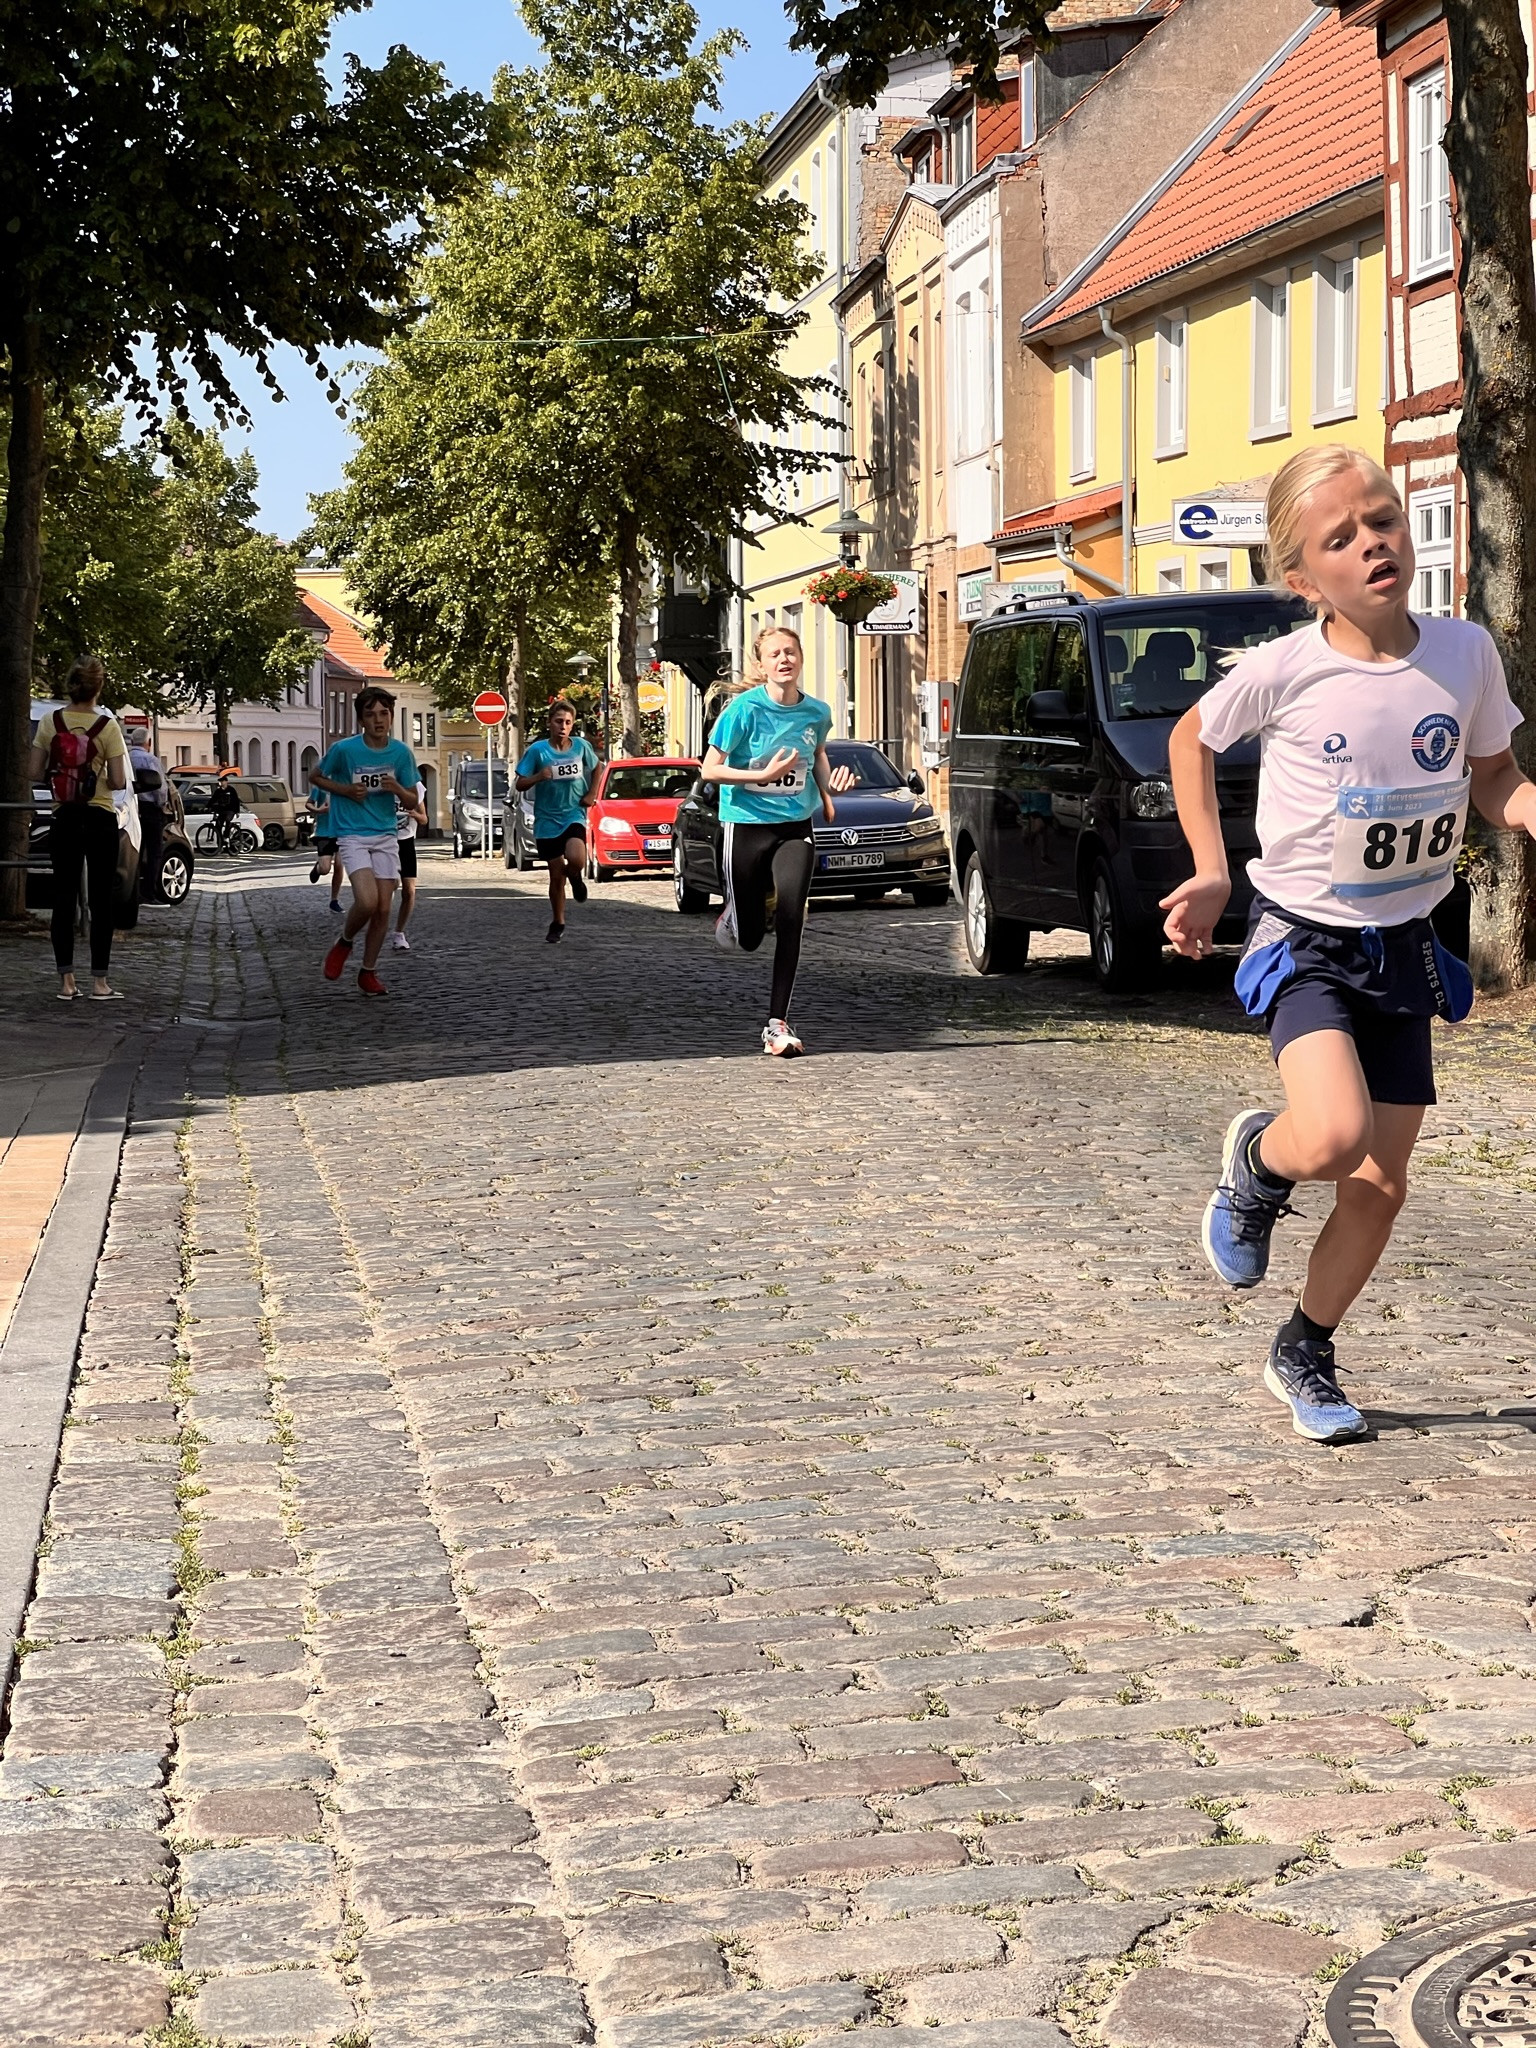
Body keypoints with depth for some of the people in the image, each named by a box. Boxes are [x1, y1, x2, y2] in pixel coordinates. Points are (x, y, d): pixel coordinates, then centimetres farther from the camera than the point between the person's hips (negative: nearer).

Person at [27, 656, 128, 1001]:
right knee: (100, 902, 2)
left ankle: (66, 982, 8)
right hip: (100, 820, -3)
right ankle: (99, 983, 1)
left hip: (63, 820, 3)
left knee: (64, 899, 7)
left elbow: (34, 772, 0)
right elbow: (119, 782, -11)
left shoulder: (50, 723, -2)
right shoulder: (107, 726, -10)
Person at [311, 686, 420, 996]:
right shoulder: (345, 749, -11)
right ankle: (344, 943, 10)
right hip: (352, 835, -4)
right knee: (367, 901, -21)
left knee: (383, 910, 2)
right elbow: (315, 776, 5)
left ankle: (367, 973, 18)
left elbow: (412, 799, 6)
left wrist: (397, 789, -16)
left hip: (385, 836, 4)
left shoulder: (401, 752, -2)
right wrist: (346, 790, -10)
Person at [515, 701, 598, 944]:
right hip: (547, 820, 0)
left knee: (576, 859, -27)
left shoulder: (581, 747, -2)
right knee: (556, 875, 4)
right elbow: (520, 784, -3)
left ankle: (576, 877, 11)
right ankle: (557, 923, 25)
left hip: (574, 815, 0)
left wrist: (591, 794, 7)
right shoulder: (538, 750, -7)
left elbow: (596, 768, 19)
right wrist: (539, 776, -22)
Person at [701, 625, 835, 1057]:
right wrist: (765, 775, -21)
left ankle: (778, 1024, -6)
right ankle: (732, 915, 45)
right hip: (747, 826, -2)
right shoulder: (745, 709, -13)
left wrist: (825, 793, 3)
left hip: (795, 827, 2)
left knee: (791, 921, -13)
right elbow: (709, 770, -11)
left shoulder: (817, 712, -1)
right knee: (750, 939, 6)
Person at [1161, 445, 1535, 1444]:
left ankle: (1305, 1355, 30)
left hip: (1405, 947, 4)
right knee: (1334, 1134, -28)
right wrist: (1212, 873, -2)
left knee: (1382, 1186, 7)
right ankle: (1258, 1159, 9)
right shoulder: (1283, 669, -15)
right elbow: (1193, 738, 4)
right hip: (1305, 940, -4)